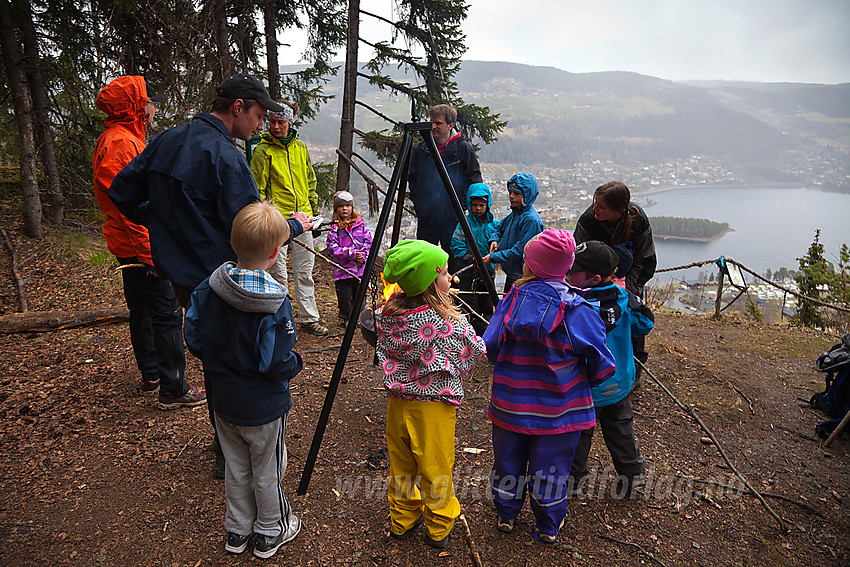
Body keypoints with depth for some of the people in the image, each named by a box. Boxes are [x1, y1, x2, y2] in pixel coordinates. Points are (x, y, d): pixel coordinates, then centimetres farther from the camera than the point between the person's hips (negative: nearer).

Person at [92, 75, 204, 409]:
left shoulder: (124, 138, 17)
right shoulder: (121, 142, -17)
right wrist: (150, 251, -23)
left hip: (129, 246, 11)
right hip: (140, 245, -11)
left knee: (142, 310, 17)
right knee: (168, 313, -7)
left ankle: (151, 377, 30)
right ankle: (173, 390, 1)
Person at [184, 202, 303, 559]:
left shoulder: (209, 287, -11)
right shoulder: (274, 305, -28)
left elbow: (194, 340, -3)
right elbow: (277, 365, -26)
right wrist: (297, 362, -6)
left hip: (222, 400, 5)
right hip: (263, 408, -5)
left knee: (236, 467, 24)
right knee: (267, 472, 17)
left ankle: (237, 530, 43)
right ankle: (270, 533, 37)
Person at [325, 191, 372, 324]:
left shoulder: (361, 225, 7)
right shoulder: (334, 228, -1)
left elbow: (369, 243, 6)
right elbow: (332, 249, -8)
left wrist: (363, 256, -11)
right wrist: (351, 253, -17)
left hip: (361, 269, 2)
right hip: (342, 271, -2)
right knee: (345, 298, 1)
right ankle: (346, 318, 22)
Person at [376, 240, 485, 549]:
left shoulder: (387, 314, -7)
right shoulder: (449, 323, -23)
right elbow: (476, 352, -7)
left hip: (398, 403, 5)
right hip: (434, 406, -5)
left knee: (401, 467, 22)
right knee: (436, 469, 15)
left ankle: (402, 520, 40)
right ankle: (439, 527, 35)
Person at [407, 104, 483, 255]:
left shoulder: (464, 148, -5)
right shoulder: (421, 148, 5)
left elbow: (475, 180, 0)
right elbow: (411, 177, 16)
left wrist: (462, 203, -5)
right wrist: (417, 200, 8)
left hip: (452, 218, -3)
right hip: (426, 217, 4)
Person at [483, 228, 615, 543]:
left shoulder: (512, 299, -12)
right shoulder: (576, 310, -17)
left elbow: (488, 348, -7)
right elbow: (602, 365, -15)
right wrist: (588, 380, 6)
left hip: (510, 403, 2)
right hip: (558, 409, -1)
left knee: (508, 460, 21)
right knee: (551, 467, 16)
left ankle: (506, 515, 40)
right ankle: (548, 527, 35)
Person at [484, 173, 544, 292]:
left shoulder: (531, 219, -20)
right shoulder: (514, 214, 7)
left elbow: (519, 251, -22)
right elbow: (501, 227, 25)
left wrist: (493, 257, -19)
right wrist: (495, 240, 3)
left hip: (523, 277, -9)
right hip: (510, 275, 9)